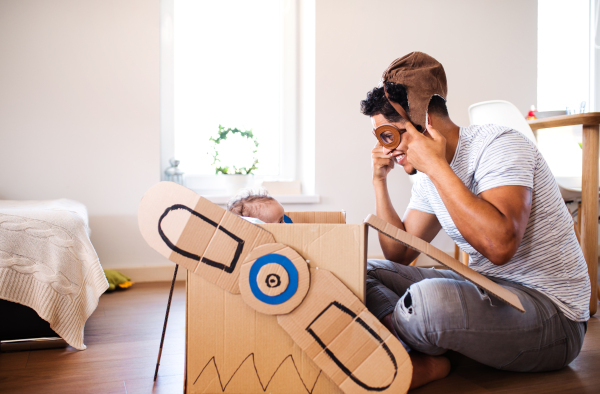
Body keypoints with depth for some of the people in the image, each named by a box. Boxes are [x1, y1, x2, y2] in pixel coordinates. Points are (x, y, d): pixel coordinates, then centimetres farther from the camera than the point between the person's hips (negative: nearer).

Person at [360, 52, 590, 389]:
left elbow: (500, 245, -35)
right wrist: (380, 180, 2)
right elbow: (400, 255, 10)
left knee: (428, 298, -38)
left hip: (552, 312, -8)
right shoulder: (429, 177, 6)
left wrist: (437, 166, -27)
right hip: (486, 292, 8)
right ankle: (426, 360, -13)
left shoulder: (499, 145, -17)